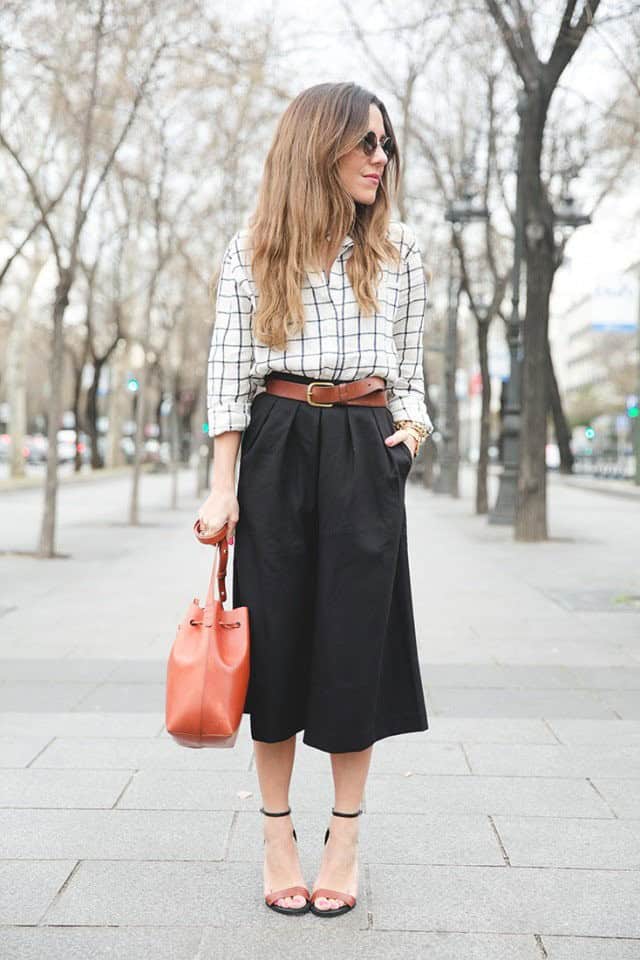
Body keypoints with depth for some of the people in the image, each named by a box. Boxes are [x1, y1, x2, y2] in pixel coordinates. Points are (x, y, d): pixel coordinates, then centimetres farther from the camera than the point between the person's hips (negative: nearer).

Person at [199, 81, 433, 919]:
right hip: (278, 449, -1)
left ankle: (346, 840, 14)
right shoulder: (253, 250, 4)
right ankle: (277, 836, 15)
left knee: (356, 635, 1)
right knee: (278, 636, 2)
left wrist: (413, 421, -7)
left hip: (366, 454, 1)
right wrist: (223, 487, -5)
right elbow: (229, 371, 1)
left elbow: (407, 365, 14)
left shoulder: (400, 251, 10)